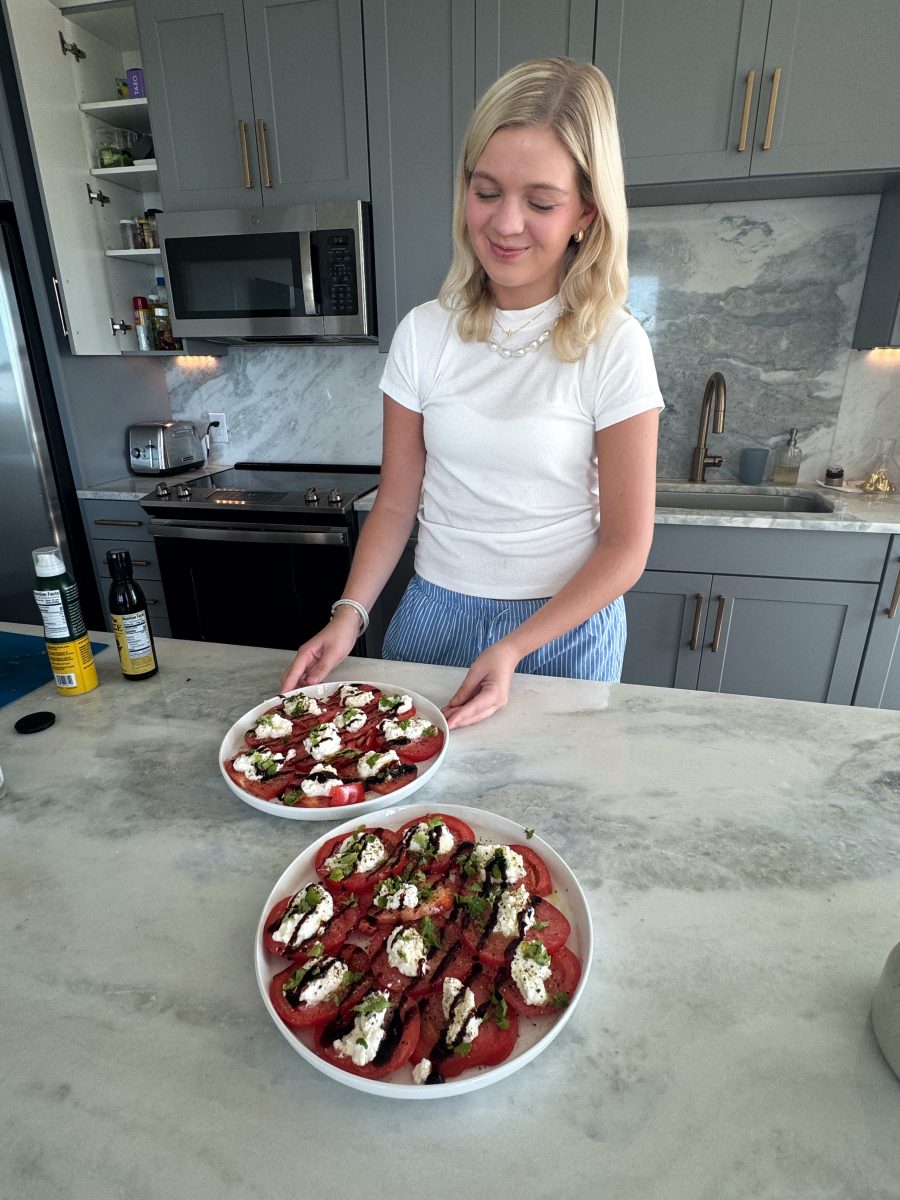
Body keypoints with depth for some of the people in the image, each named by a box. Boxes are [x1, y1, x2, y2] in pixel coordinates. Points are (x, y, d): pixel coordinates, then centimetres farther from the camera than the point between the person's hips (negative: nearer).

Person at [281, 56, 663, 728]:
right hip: (435, 614, 3)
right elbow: (396, 503, -1)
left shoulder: (613, 347, -13)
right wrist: (350, 615, -13)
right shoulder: (424, 333, -4)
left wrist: (513, 651, -19)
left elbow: (624, 548, -12)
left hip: (565, 627, -2)